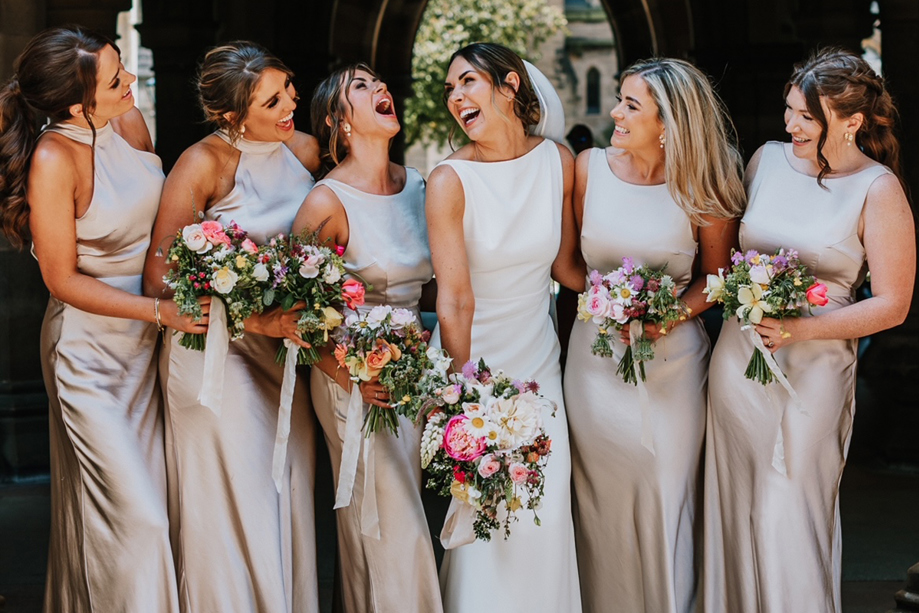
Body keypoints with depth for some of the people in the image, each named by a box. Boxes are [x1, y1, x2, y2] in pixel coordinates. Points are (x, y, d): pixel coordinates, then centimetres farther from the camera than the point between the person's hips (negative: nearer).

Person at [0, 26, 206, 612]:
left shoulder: (131, 121, -3)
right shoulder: (54, 159, -22)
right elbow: (64, 280, -16)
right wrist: (161, 310, -20)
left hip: (146, 343, 6)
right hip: (89, 349, -6)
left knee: (154, 497, 10)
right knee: (132, 515, -5)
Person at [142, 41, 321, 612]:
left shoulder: (304, 150, 1)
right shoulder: (206, 162, -17)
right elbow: (160, 278, -19)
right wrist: (254, 320, -25)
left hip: (283, 345, 5)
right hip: (215, 346, -5)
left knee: (289, 497, 10)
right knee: (235, 507, 1)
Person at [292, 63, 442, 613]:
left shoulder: (420, 187, 4)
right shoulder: (328, 202, -14)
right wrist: (350, 376, -16)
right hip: (355, 375, -6)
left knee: (409, 521, 13)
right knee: (388, 532, -2)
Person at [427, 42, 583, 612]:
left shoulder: (559, 161, -2)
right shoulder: (450, 180, -14)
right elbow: (455, 301, -16)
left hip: (538, 362, 4)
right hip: (472, 358, -3)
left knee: (547, 514, 2)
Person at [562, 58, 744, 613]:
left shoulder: (701, 191, -8)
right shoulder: (591, 167, -3)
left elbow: (715, 275, 1)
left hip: (672, 356, -2)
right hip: (596, 355, 2)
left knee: (666, 498, 6)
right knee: (603, 498, 10)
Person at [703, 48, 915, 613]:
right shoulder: (767, 160, 5)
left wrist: (801, 328, -17)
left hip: (814, 369, -4)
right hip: (739, 354, 4)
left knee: (790, 516, 0)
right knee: (735, 506, 10)